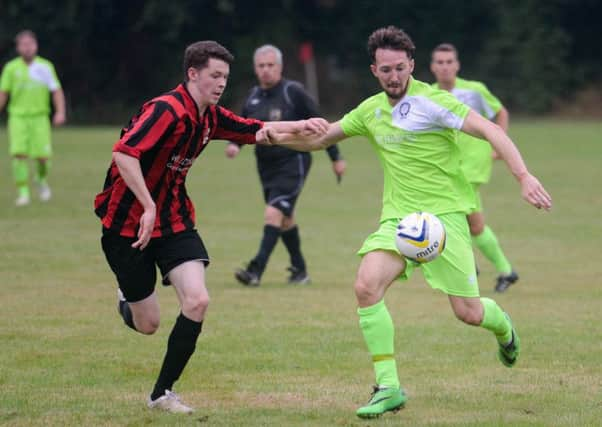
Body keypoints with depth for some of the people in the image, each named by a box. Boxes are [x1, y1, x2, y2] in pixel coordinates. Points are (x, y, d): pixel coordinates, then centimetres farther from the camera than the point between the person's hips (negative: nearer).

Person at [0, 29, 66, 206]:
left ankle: (41, 180, 26)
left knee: (43, 156, -6)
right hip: (18, 117, 0)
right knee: (19, 154, -14)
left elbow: (57, 91, 0)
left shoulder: (45, 66, 2)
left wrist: (60, 112, -13)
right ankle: (23, 193, -8)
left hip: (40, 117, 0)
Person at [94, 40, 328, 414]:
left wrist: (301, 126, -3)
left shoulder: (211, 117, 5)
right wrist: (148, 207, -34)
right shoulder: (167, 110, -22)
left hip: (174, 219, 7)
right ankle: (128, 301, 40)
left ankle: (163, 393, 0)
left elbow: (257, 131, 14)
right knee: (147, 324, 0)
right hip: (129, 224, -7)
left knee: (197, 300, -14)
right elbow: (124, 153, -31)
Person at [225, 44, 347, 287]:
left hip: (293, 164, -7)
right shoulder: (253, 96, 7)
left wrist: (335, 158, -2)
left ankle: (256, 271, -26)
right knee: (285, 220, 15)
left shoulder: (293, 92, -10)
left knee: (273, 214, -19)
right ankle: (299, 270, 29)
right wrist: (234, 143, -5)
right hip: (266, 167, 7)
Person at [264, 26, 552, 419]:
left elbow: (491, 130, -17)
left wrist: (524, 176, -29)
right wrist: (280, 137, 5)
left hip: (444, 213, -5)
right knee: (366, 286, -21)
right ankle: (388, 387, -16)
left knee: (469, 313, -5)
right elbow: (322, 138, 23)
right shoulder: (371, 110, 9)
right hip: (398, 219, 5)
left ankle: (503, 328, 35)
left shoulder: (431, 102, -11)